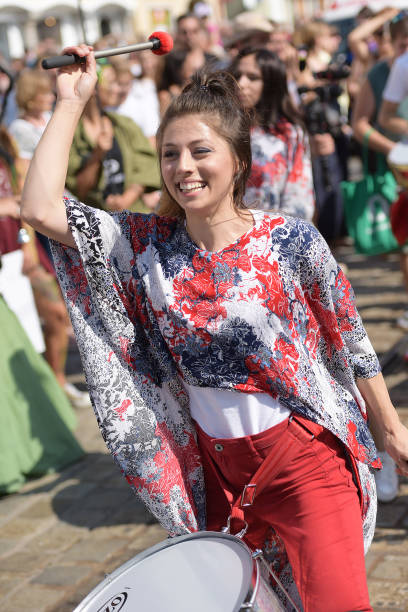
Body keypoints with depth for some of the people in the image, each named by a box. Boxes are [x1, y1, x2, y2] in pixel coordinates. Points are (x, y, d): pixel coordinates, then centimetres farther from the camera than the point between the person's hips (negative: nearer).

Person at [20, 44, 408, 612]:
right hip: (217, 463, 4)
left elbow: (349, 339, -1)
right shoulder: (148, 244, -5)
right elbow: (40, 207, -13)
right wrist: (71, 102, -9)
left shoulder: (291, 240, -12)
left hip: (306, 453, -3)